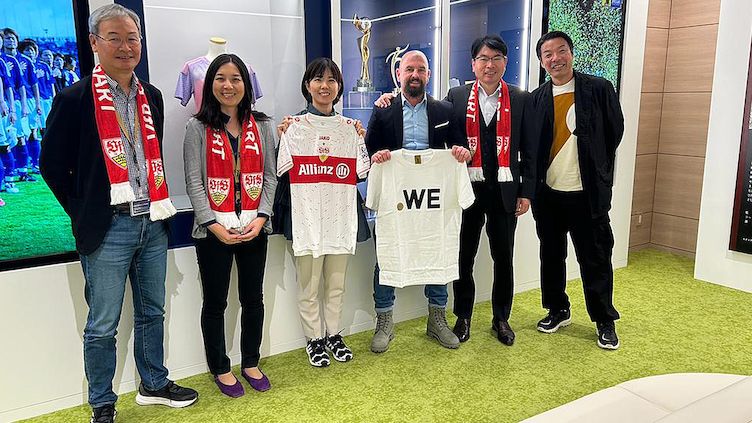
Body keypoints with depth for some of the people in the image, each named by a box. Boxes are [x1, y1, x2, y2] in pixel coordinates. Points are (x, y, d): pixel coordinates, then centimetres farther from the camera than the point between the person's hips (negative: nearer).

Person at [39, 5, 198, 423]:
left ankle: (153, 385, 36)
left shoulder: (152, 97, 9)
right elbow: (52, 165, -3)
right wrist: (84, 215, -2)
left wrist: (156, 205, 10)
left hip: (152, 223, 6)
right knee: (102, 325, 6)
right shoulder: (74, 98, -8)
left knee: (152, 312, 18)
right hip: (108, 229, -5)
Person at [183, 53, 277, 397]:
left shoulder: (262, 126, 6)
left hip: (254, 228, 3)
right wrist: (215, 225, -14)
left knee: (253, 299, 12)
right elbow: (193, 181, -6)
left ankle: (251, 363, 30)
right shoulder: (198, 127, -1)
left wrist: (260, 218, -8)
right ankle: (220, 368, 27)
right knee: (215, 302, 9)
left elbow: (270, 176, 4)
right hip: (213, 230, -2)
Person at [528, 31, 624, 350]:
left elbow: (615, 131, 4)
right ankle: (558, 311, 31)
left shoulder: (599, 89, -3)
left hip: (588, 192, -3)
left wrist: (598, 171, 7)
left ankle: (605, 321, 19)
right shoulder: (536, 99, 4)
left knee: (596, 259, 3)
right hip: (548, 193, 3)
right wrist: (532, 186, 3)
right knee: (551, 256, 13)